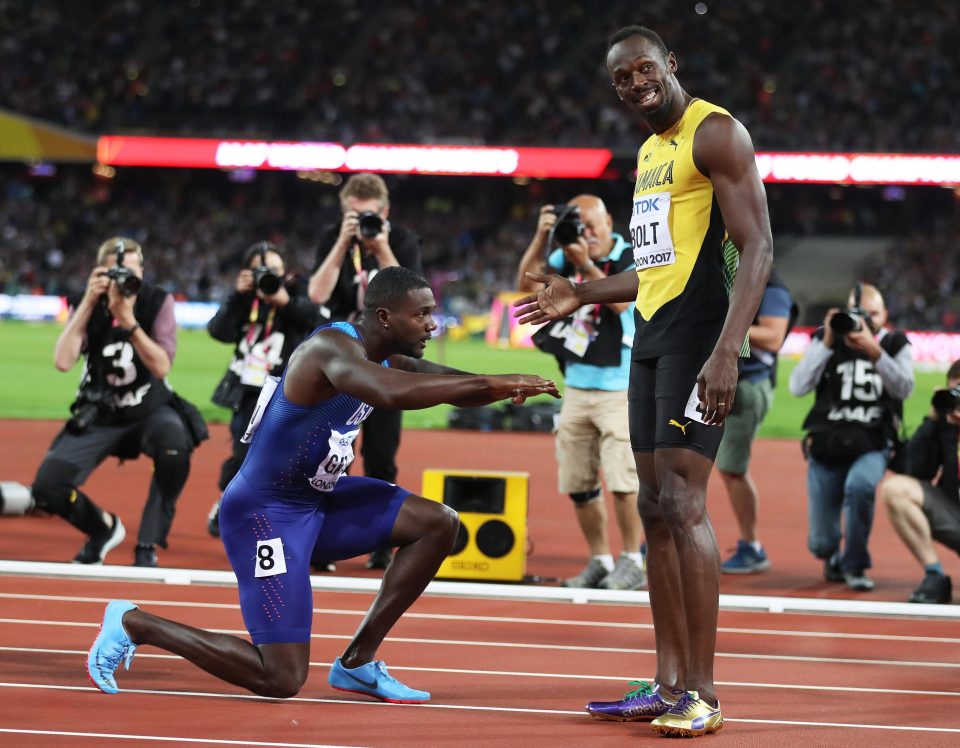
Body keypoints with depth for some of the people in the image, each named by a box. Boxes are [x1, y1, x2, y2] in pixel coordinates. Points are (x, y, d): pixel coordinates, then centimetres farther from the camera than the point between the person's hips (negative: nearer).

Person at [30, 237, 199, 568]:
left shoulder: (157, 302, -11)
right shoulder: (88, 307, -8)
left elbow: (161, 367, -23)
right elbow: (63, 361, -24)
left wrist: (128, 320, -33)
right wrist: (89, 304, -26)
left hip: (150, 411, -1)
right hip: (99, 417, 1)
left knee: (174, 446, -38)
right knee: (47, 488, -19)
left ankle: (147, 547, -20)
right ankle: (104, 528, 15)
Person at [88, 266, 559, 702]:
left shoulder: (387, 359, 5)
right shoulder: (333, 348, -25)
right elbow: (393, 393, -44)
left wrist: (505, 387, -16)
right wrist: (491, 384, -39)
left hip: (316, 501, 10)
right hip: (266, 514, -10)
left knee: (438, 524, 4)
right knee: (281, 680, -12)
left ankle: (358, 663, 10)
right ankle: (134, 623, 2)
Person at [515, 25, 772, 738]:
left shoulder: (716, 134, -9)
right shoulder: (652, 149, 20)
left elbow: (756, 249, -17)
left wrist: (726, 352, -26)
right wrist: (582, 295, 26)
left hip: (699, 336, -10)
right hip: (652, 337, 10)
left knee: (684, 503, -14)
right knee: (656, 508, 8)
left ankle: (703, 695, -13)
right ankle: (669, 685, 12)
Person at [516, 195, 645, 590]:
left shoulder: (634, 259, -7)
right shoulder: (566, 254, 6)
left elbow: (621, 301, -22)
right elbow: (527, 283, -4)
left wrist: (586, 264, -31)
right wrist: (541, 238, -15)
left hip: (620, 387, -5)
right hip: (576, 385, 5)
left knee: (621, 480, -11)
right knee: (578, 484, 5)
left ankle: (631, 561, -1)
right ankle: (600, 561, 15)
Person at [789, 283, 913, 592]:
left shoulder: (895, 344, 2)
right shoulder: (826, 341, 1)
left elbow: (904, 388, -15)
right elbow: (798, 387, -11)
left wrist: (873, 351, -27)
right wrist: (827, 343, -18)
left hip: (872, 447, -1)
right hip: (826, 446, 1)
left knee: (859, 485, -37)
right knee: (821, 543, -2)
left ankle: (855, 566, -15)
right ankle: (833, 558, 38)